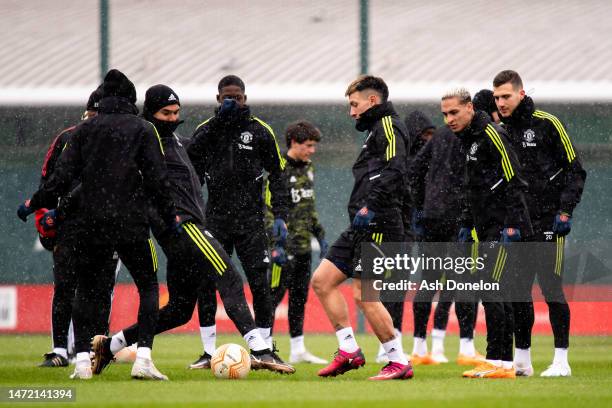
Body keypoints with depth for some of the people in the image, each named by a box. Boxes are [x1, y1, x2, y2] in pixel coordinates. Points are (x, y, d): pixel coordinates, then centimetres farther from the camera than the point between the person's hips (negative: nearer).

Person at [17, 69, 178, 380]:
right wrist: (169, 218, 6)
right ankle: (143, 358, -5)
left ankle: (82, 359, 0)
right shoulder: (143, 130, 2)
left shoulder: (85, 129, 7)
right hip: (131, 225, -2)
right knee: (148, 287, 9)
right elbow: (157, 180, -3)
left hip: (90, 225, 2)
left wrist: (33, 205, 11)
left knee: (87, 290, 12)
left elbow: (63, 176, 1)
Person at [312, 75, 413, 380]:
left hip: (378, 225, -10)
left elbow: (395, 169, -22)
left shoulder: (388, 126, -6)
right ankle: (349, 351, 8)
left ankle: (399, 363, -6)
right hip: (362, 228, 10)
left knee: (363, 294, -12)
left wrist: (370, 206, -29)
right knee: (322, 280, 8)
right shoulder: (376, 130, 24)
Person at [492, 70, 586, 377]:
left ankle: (561, 361, -3)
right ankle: (522, 360, 12)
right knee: (517, 291, 4)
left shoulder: (547, 124, -6)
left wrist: (565, 211, -12)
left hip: (548, 223, -6)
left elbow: (575, 170, -4)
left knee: (551, 288, -8)